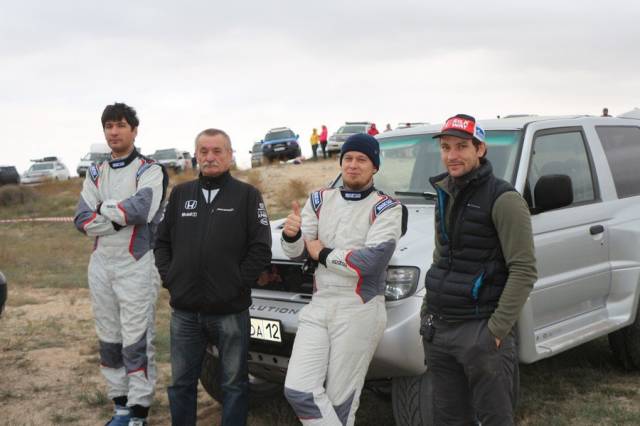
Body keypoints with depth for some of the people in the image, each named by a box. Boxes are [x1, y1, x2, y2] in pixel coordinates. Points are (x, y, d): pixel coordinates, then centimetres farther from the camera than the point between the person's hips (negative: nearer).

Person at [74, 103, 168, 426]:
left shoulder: (150, 171, -3)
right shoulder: (95, 174, 13)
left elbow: (141, 209, -20)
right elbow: (82, 220, 1)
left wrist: (104, 209, -7)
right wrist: (122, 216, -11)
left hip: (136, 266, -6)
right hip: (101, 265, 6)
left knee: (136, 343, -4)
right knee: (109, 341, 11)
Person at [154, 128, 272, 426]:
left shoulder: (247, 195, -1)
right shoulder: (180, 194, 11)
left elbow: (261, 250, -6)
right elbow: (162, 241, 14)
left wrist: (236, 284, -11)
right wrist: (169, 278, 2)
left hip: (230, 311, -3)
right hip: (184, 311, 4)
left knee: (234, 382, 8)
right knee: (181, 382, 13)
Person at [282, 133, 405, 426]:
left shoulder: (386, 208, -4)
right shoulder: (319, 201, 10)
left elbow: (373, 260, -18)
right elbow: (298, 252, 5)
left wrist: (323, 254, -8)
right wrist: (291, 236, -19)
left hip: (360, 311, -4)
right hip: (318, 306, 4)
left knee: (340, 400, 3)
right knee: (298, 390, -5)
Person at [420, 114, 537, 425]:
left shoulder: (502, 199, -12)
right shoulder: (444, 195, 12)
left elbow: (524, 270, -15)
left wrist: (497, 329, -19)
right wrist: (428, 309, 14)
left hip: (479, 330, -7)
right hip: (439, 329, 7)